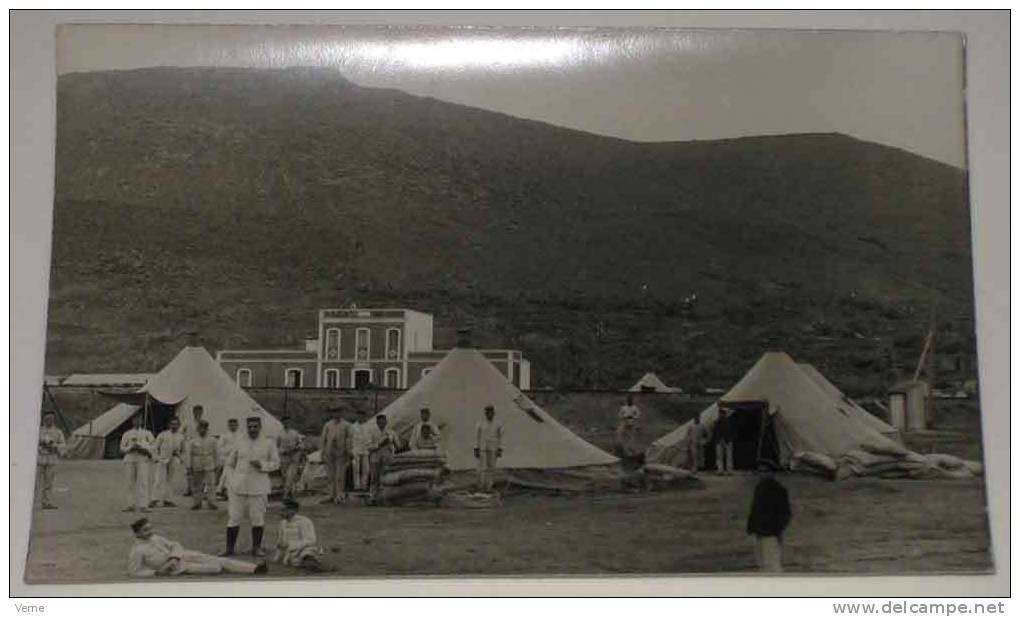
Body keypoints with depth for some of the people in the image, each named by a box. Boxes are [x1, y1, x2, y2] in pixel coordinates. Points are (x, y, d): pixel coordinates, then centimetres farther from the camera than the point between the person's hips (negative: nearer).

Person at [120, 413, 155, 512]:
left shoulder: (146, 433, 16)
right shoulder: (127, 434, 17)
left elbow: (154, 445, 8)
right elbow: (122, 448, 11)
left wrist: (144, 449, -9)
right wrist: (131, 448, -8)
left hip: (143, 459, -1)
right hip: (130, 458, 1)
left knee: (143, 481, -12)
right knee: (131, 482, -1)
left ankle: (143, 505, -15)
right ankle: (131, 505, 6)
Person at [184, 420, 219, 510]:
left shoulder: (212, 440, 3)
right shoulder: (192, 441, -3)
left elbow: (217, 453, 9)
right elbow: (187, 454, -3)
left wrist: (217, 465, 8)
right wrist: (188, 467, -7)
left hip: (210, 466, 0)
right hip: (197, 467, 0)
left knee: (211, 484, -8)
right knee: (196, 486, 7)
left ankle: (210, 502, -3)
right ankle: (198, 503, 19)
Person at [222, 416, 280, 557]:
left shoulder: (269, 443, 2)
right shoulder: (239, 442, 6)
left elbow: (276, 463, 3)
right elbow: (230, 463, 15)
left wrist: (262, 465, -14)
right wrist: (234, 477, 5)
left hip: (258, 487, -1)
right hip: (238, 486, 1)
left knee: (258, 518, 4)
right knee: (233, 518, 2)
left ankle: (256, 548, 18)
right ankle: (229, 548, 13)